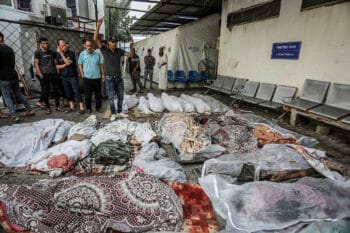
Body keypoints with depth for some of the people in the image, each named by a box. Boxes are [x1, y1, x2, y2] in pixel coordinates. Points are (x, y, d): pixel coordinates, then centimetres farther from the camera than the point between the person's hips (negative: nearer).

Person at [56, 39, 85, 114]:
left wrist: (61, 53, -16)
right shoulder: (58, 55, 5)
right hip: (64, 77, 5)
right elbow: (57, 66, 5)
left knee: (76, 91, -8)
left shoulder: (71, 53, -7)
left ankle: (81, 108, -6)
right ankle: (72, 107, 22)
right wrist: (65, 65, -12)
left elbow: (68, 62, -18)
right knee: (68, 92, 10)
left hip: (73, 76, -5)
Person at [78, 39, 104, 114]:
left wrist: (103, 74, 3)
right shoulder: (82, 54, 0)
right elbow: (80, 65, 5)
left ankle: (98, 107, 24)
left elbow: (101, 65, 6)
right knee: (87, 95, 7)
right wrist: (82, 74, -3)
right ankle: (88, 108, 21)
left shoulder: (97, 54, 1)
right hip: (87, 78, -1)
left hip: (97, 78, 1)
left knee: (98, 94, 10)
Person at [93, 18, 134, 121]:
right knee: (111, 98, 3)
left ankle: (119, 112, 26)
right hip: (109, 78, -4)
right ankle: (113, 114, 16)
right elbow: (95, 39, -16)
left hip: (119, 77, 4)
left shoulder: (119, 51, 5)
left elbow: (130, 55, 9)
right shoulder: (104, 50, -5)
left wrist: (131, 47, -10)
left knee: (120, 96, 11)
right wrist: (98, 25, -24)